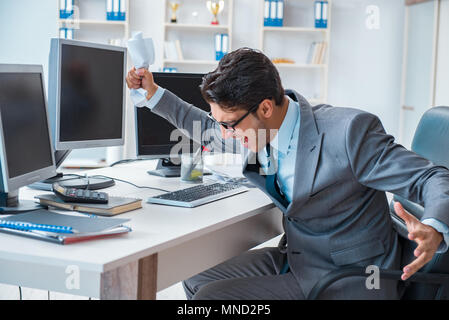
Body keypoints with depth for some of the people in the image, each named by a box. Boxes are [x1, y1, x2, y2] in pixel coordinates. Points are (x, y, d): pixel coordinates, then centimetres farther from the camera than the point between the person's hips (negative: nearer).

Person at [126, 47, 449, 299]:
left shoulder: (348, 130, -26)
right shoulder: (261, 126, -3)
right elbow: (209, 128, 21)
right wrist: (154, 93, 16)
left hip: (348, 281, -8)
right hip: (295, 258, 8)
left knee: (209, 295, -16)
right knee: (197, 283, 1)